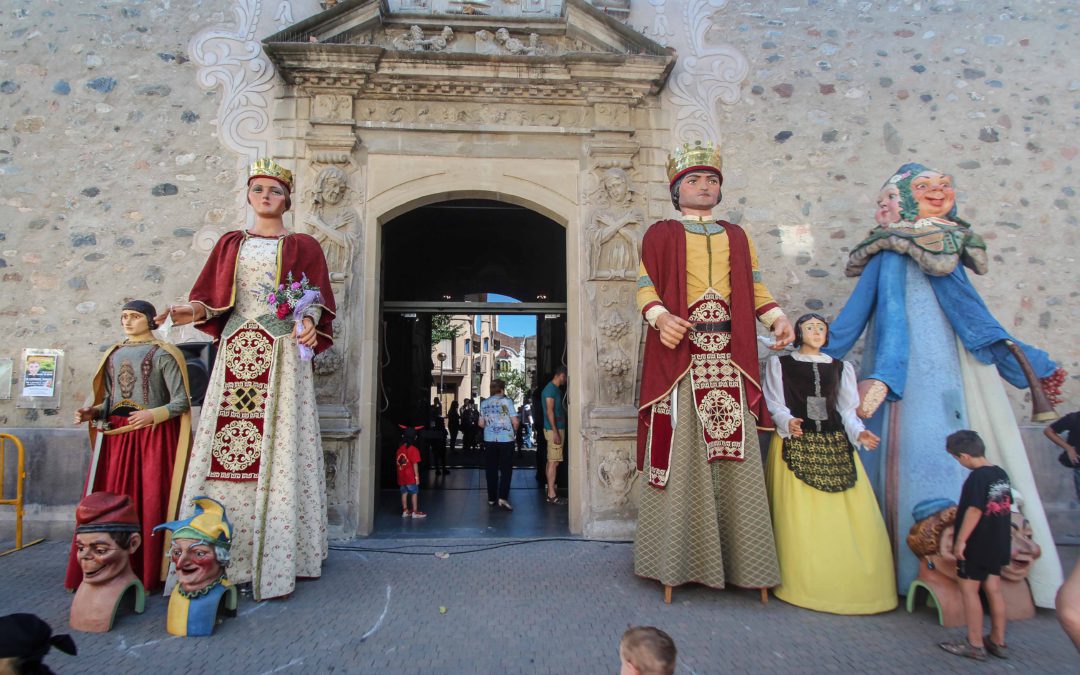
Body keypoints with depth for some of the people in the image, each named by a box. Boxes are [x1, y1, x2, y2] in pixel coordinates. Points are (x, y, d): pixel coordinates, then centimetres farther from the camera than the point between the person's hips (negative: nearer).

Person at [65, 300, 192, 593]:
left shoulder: (162, 355, -1)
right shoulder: (113, 354, 16)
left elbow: (181, 401, -7)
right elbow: (109, 399, 19)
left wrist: (153, 414, -21)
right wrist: (93, 412, 0)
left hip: (152, 436, -5)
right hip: (115, 436, 5)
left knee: (148, 501, -4)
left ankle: (147, 575, 4)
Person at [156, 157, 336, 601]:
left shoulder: (302, 246, 11)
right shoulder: (229, 244, 19)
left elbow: (318, 300, 5)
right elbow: (211, 296, 15)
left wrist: (309, 323, -16)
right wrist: (195, 311, -7)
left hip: (283, 354, -3)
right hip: (235, 352, 3)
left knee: (279, 449, -7)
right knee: (227, 446, -3)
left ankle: (274, 559, -3)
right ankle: (225, 559, 3)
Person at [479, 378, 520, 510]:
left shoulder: (484, 403, 6)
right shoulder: (507, 401, -6)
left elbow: (481, 424, 10)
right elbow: (515, 422, -9)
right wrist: (515, 430, 11)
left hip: (489, 440, 3)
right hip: (506, 439, -3)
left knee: (491, 470, 11)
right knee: (506, 469, 1)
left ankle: (491, 498, 14)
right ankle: (503, 498, -9)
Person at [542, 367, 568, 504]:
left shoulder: (556, 389, 16)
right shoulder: (550, 389, -15)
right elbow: (549, 411, -20)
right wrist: (555, 432, -23)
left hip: (558, 429, 10)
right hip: (554, 430, -10)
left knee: (551, 461, 12)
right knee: (553, 462, -8)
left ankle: (550, 492, 18)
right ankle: (551, 495, -6)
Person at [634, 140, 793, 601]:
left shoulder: (737, 236, 22)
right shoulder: (660, 234, 10)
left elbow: (755, 287, 18)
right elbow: (646, 287, 1)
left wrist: (778, 318, 1)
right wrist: (661, 317, -18)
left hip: (729, 360, 4)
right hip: (679, 356, -3)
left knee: (736, 456, 2)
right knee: (680, 456, -4)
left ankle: (744, 563, 10)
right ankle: (676, 564, 4)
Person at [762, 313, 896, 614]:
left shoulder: (841, 368, 19)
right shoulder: (779, 364, 10)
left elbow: (847, 410, 12)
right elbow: (775, 405, 2)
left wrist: (858, 433, -7)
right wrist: (787, 423, -19)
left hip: (836, 446, 3)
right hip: (795, 446, -3)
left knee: (855, 517, -6)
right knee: (799, 519, -8)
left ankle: (854, 586, 4)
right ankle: (805, 586, 1)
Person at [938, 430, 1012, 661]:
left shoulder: (977, 478, -21)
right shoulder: (1001, 474, 5)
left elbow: (974, 511, -25)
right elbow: (1007, 506, 14)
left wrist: (960, 540, -19)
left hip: (976, 546, -8)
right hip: (998, 544, 8)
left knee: (969, 590, 1)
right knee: (993, 589, 15)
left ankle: (975, 645, 6)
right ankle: (998, 642, 25)